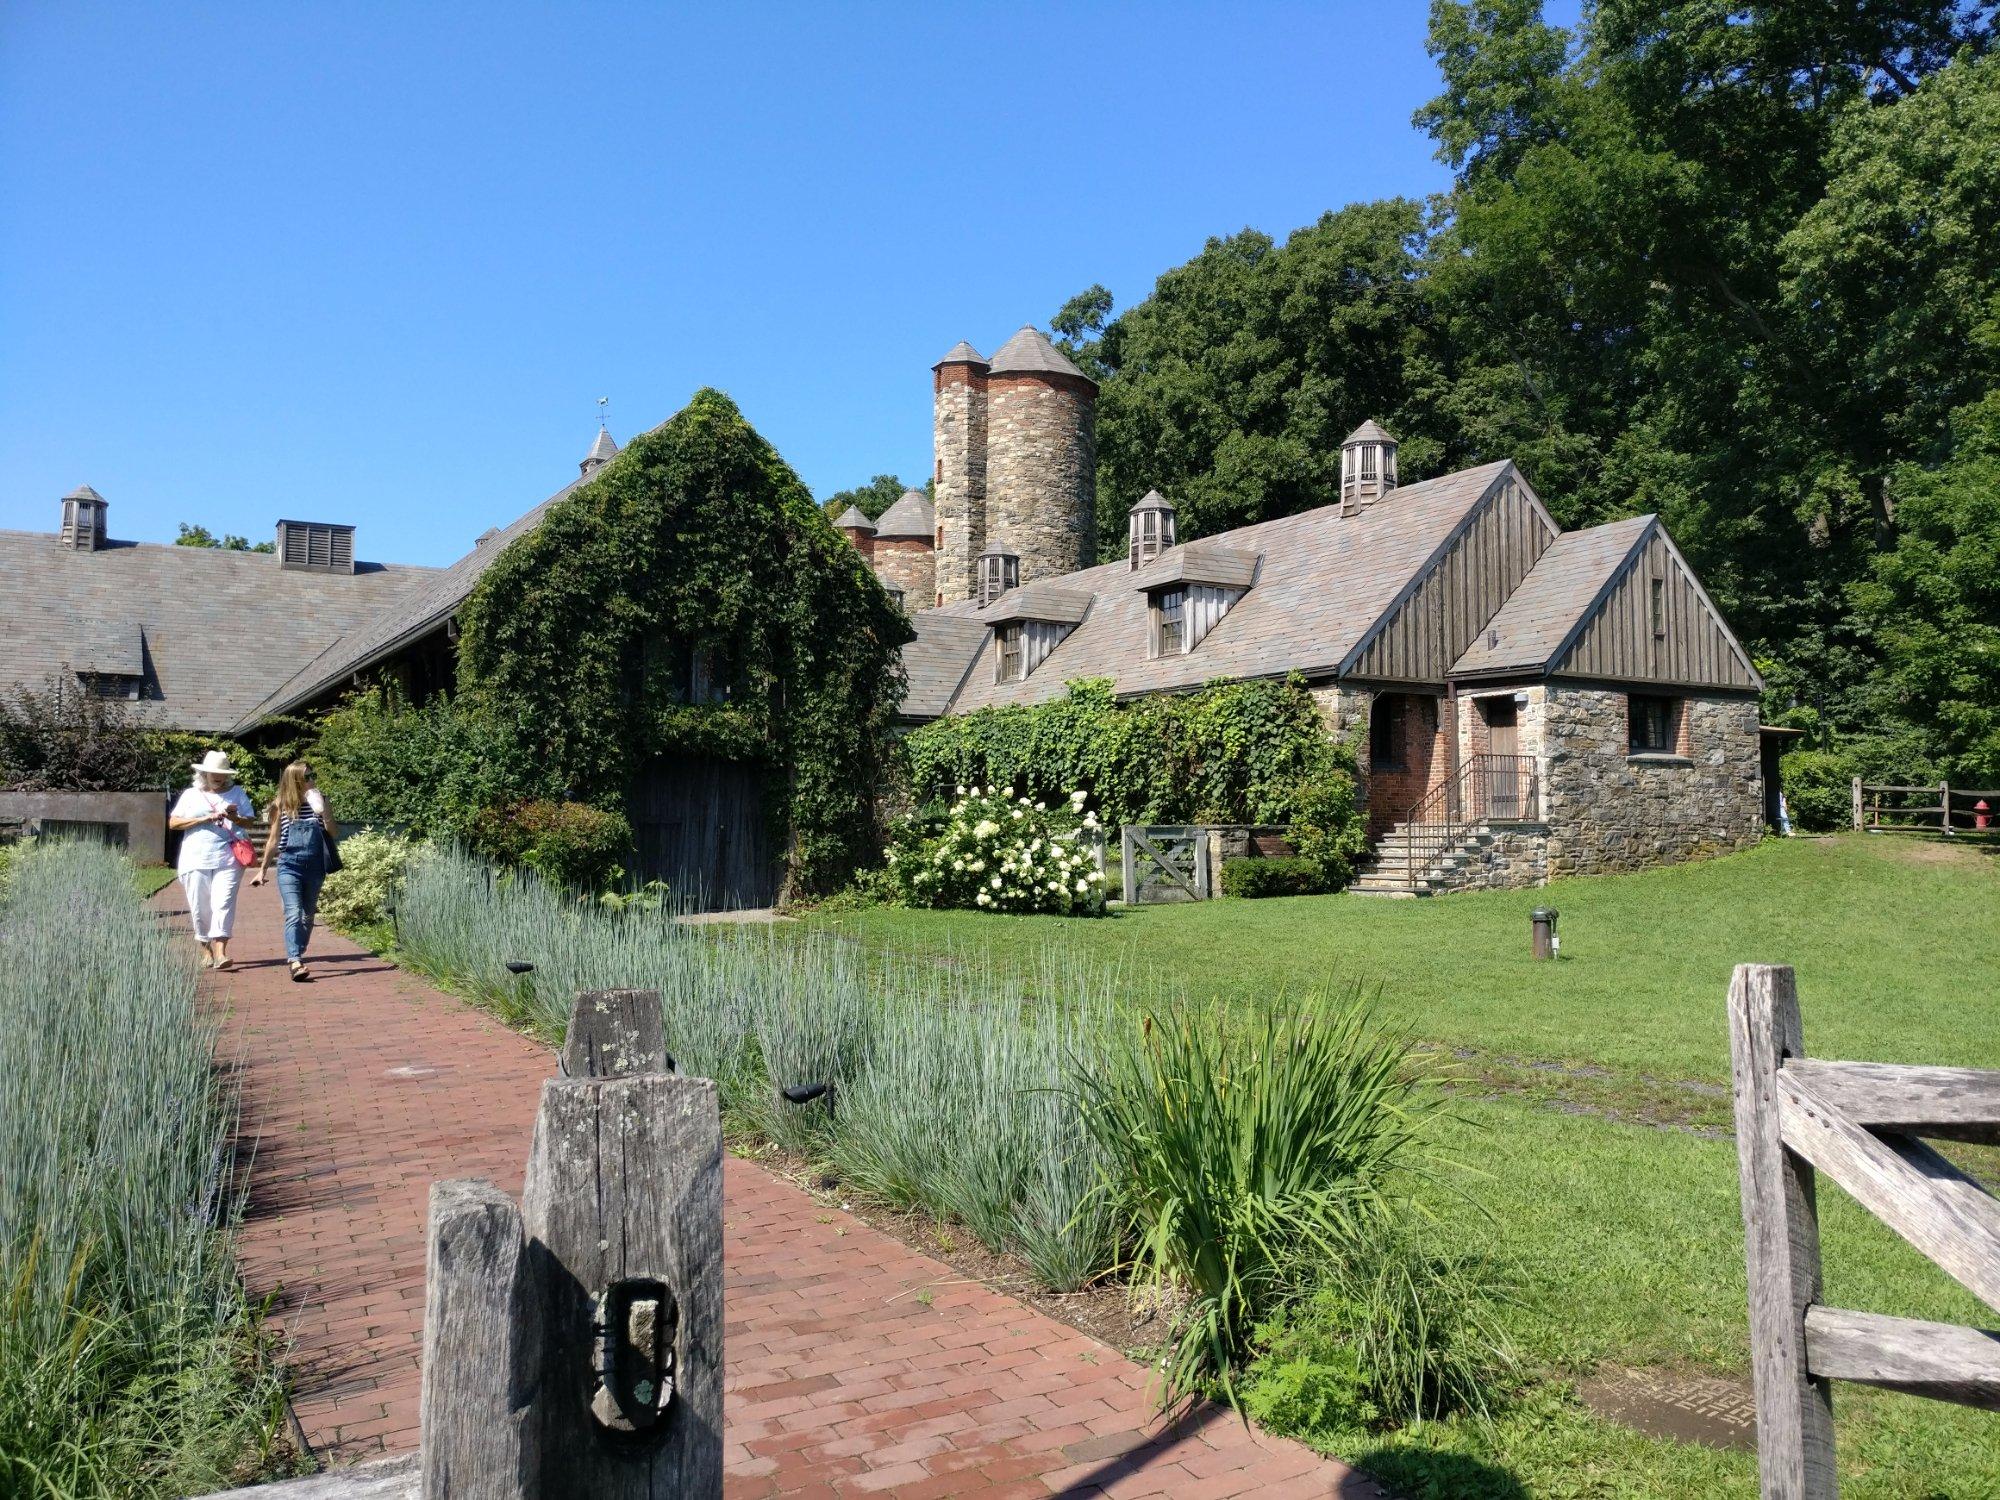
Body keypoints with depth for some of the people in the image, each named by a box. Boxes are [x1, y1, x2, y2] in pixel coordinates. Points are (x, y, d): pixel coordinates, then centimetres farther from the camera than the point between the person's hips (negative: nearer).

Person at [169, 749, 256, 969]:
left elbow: (251, 820, 12)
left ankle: (220, 952, -18)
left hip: (228, 859, -1)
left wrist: (236, 818, -11)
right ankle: (206, 951, 17)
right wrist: (205, 819, -7)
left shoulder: (236, 792, 14)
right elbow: (173, 822, 4)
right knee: (199, 907, 4)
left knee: (223, 903, -13)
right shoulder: (191, 794, 13)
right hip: (196, 859, 1)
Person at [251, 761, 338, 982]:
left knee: (308, 914, 11)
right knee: (294, 914, -15)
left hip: (315, 866, 3)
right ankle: (295, 962, -25)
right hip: (289, 865, -3)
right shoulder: (281, 806, 1)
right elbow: (273, 840, 10)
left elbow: (334, 834, 3)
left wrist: (323, 811, -11)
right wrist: (263, 869, 13)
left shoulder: (318, 802, 5)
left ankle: (297, 957, 25)